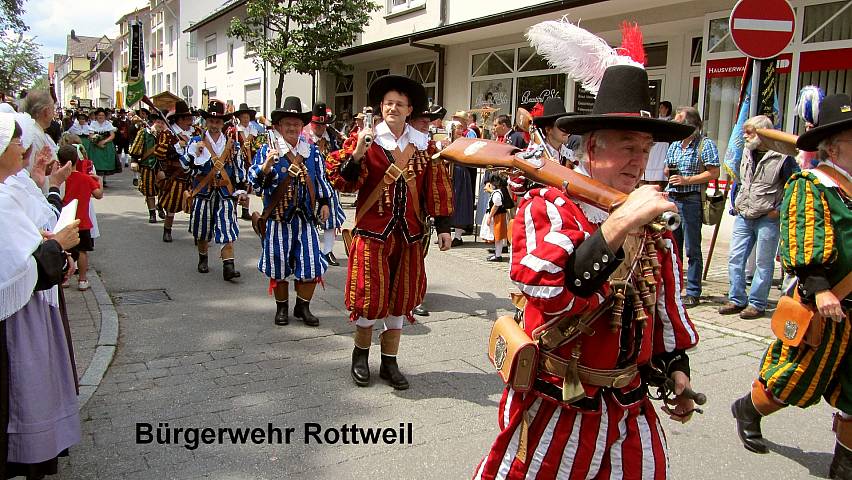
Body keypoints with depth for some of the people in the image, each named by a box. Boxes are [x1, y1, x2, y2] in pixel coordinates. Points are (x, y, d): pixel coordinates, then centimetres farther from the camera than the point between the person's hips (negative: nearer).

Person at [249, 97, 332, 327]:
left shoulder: (312, 151, 9)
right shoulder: (267, 150, 0)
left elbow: (321, 178, 15)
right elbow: (254, 179, -7)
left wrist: (324, 203, 8)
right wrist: (266, 165, -25)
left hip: (306, 217, 2)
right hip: (278, 217, -2)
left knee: (310, 264, 2)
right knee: (279, 265, 6)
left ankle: (303, 307, 18)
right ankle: (282, 308, 23)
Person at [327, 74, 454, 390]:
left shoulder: (423, 145, 6)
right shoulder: (365, 139, -3)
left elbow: (436, 188, 8)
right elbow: (341, 181, -10)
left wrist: (442, 227, 4)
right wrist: (357, 153, -25)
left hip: (409, 234, 3)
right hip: (372, 232, -3)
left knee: (400, 296, 10)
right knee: (370, 296, 2)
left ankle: (389, 362, 24)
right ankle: (361, 355, 27)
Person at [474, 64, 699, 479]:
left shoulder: (650, 221, 6)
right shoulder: (546, 207, -12)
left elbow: (666, 309, 15)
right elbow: (549, 291, -31)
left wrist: (677, 371, 8)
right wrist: (619, 223, -34)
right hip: (554, 410, -5)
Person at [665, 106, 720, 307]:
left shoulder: (705, 144, -5)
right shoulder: (674, 145, 16)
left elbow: (714, 172, -11)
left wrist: (687, 180, -17)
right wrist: (669, 172, 1)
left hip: (692, 200, -7)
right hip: (672, 199, 7)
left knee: (692, 249, -2)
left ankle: (693, 293, 4)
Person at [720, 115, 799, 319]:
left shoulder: (782, 156, -10)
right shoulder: (747, 152, 11)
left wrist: (779, 210, -11)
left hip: (767, 218, -7)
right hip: (743, 216, 7)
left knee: (763, 263, 3)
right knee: (735, 258, 6)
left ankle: (757, 304, 10)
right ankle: (737, 300, 16)